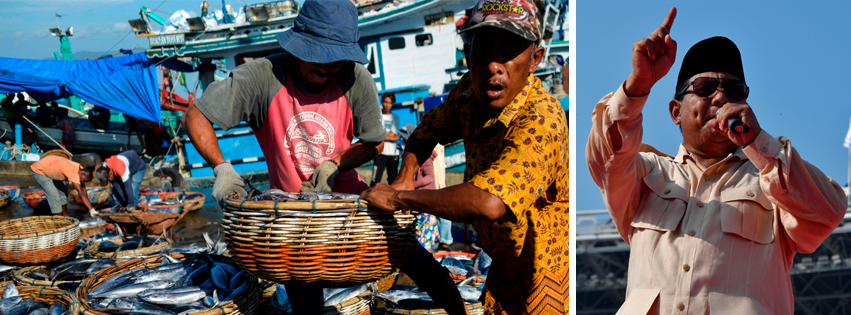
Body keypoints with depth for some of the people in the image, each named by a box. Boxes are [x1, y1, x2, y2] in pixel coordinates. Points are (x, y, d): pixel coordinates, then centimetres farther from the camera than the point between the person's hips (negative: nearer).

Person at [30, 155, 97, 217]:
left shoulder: (81, 170, -10)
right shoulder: (73, 172, -37)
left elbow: (83, 190, -2)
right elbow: (81, 193, -40)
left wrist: (88, 208, -2)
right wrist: (92, 210, -41)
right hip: (38, 170, -10)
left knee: (63, 191, 14)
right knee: (53, 195, -14)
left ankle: (65, 216, 26)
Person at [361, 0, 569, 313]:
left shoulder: (541, 119, -33)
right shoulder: (470, 92, -8)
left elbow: (489, 203, -46)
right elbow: (426, 131, 13)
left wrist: (398, 197, -33)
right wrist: (405, 178, -6)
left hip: (550, 274, -6)